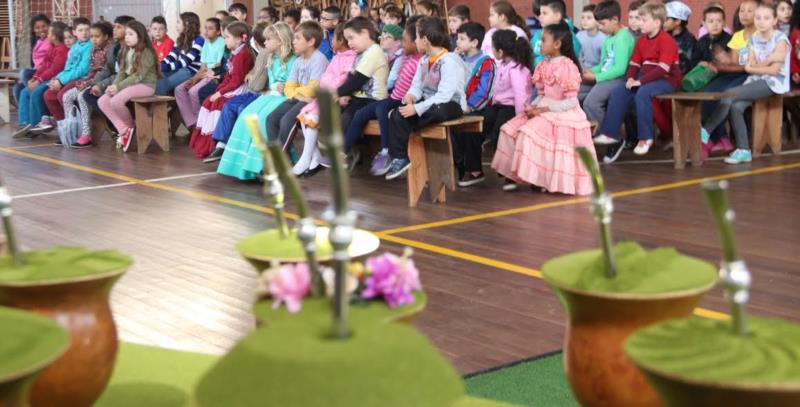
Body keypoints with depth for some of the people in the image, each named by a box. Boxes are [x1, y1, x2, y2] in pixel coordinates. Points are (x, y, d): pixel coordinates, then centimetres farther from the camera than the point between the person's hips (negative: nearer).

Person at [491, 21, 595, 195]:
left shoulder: (567, 67, -17)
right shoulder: (544, 65, 8)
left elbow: (571, 101, -20)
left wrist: (544, 109, -21)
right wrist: (533, 106, -7)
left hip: (562, 113, -9)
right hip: (543, 109, 9)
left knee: (528, 133, -27)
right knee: (509, 129, -4)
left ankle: (537, 177, -13)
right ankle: (514, 175, -1)